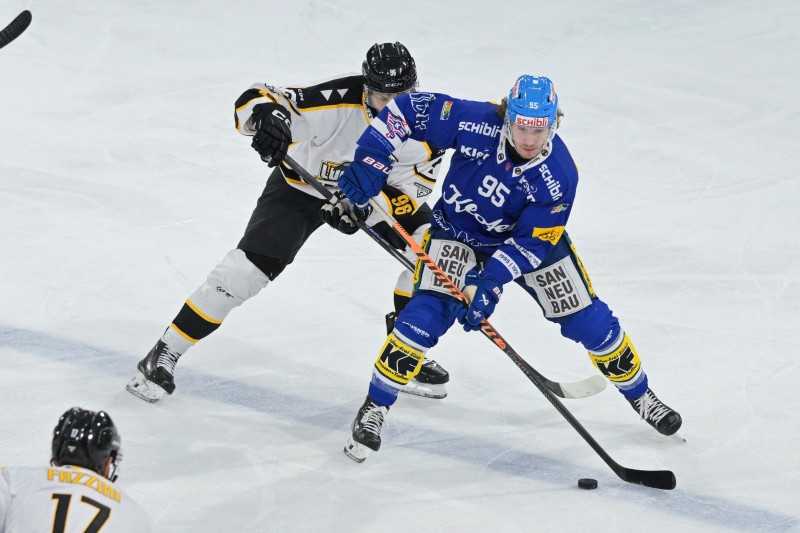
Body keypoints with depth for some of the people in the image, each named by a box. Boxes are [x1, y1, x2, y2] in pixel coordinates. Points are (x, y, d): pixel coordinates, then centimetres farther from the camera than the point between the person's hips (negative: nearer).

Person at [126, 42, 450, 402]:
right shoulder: (339, 101, -35)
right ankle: (164, 355, -3)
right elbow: (253, 102, -38)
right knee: (247, 268, -16)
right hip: (302, 184, -4)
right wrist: (266, 114, -62)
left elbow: (414, 186, -18)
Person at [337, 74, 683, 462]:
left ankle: (640, 395, 26)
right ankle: (374, 408, -7)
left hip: (530, 237, 1)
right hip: (457, 230, 0)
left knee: (589, 321, 0)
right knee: (427, 312, -21)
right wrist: (370, 158, -28)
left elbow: (531, 242, -25)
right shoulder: (474, 124, -30)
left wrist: (490, 285, -36)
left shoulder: (558, 176, -30)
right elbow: (409, 109, -21)